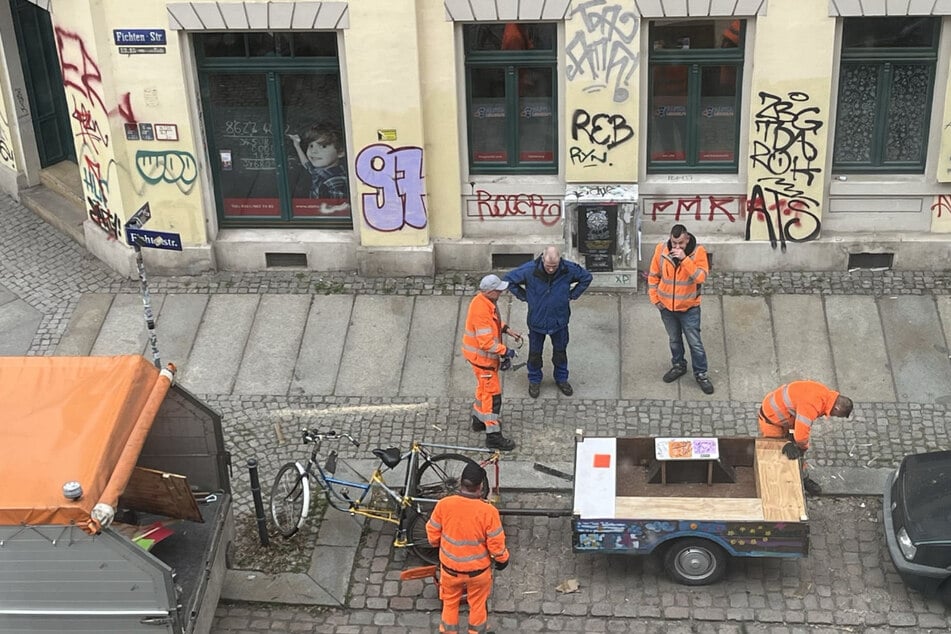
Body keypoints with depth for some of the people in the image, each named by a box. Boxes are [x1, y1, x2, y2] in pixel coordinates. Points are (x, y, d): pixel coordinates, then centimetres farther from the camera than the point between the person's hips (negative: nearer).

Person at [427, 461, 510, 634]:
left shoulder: (444, 505, -21)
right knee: (477, 605, 24)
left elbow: (433, 536, -6)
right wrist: (502, 559, 5)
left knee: (450, 604, 25)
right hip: (478, 570, -1)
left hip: (450, 567, 1)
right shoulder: (488, 511, -26)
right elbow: (496, 544, -16)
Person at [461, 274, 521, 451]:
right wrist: (505, 351, -22)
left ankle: (479, 420, 44)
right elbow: (486, 342, -30)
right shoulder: (481, 310, -32)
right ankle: (493, 436, 2)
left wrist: (507, 330, 6)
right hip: (482, 356, -10)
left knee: (484, 387, 26)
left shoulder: (485, 301, -1)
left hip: (483, 355, 10)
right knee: (492, 394, -4)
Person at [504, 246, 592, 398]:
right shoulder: (530, 270, -23)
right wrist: (524, 297, -9)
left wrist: (572, 295, -2)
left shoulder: (568, 269, -19)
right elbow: (509, 280, -8)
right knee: (535, 352, 13)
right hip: (537, 320, -1)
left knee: (560, 351, 18)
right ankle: (534, 381, 34)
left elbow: (586, 277, 1)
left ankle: (561, 379, 38)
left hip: (559, 320, 1)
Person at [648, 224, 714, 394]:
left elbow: (701, 277, -29)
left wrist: (684, 259, -36)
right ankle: (678, 366, 42)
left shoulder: (698, 252, -18)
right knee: (674, 339, 21)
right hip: (666, 306, 3)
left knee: (695, 342, 6)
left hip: (689, 308, -3)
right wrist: (655, 298, -1)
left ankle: (701, 373, 22)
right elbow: (653, 275, 1)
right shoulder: (661, 249, -11)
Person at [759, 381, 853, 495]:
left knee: (798, 451, 21)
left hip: (786, 416, 9)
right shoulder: (811, 405, -41)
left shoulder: (824, 393, -10)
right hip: (771, 420, -9)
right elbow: (801, 435, -40)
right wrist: (803, 446, -17)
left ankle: (804, 478, 39)